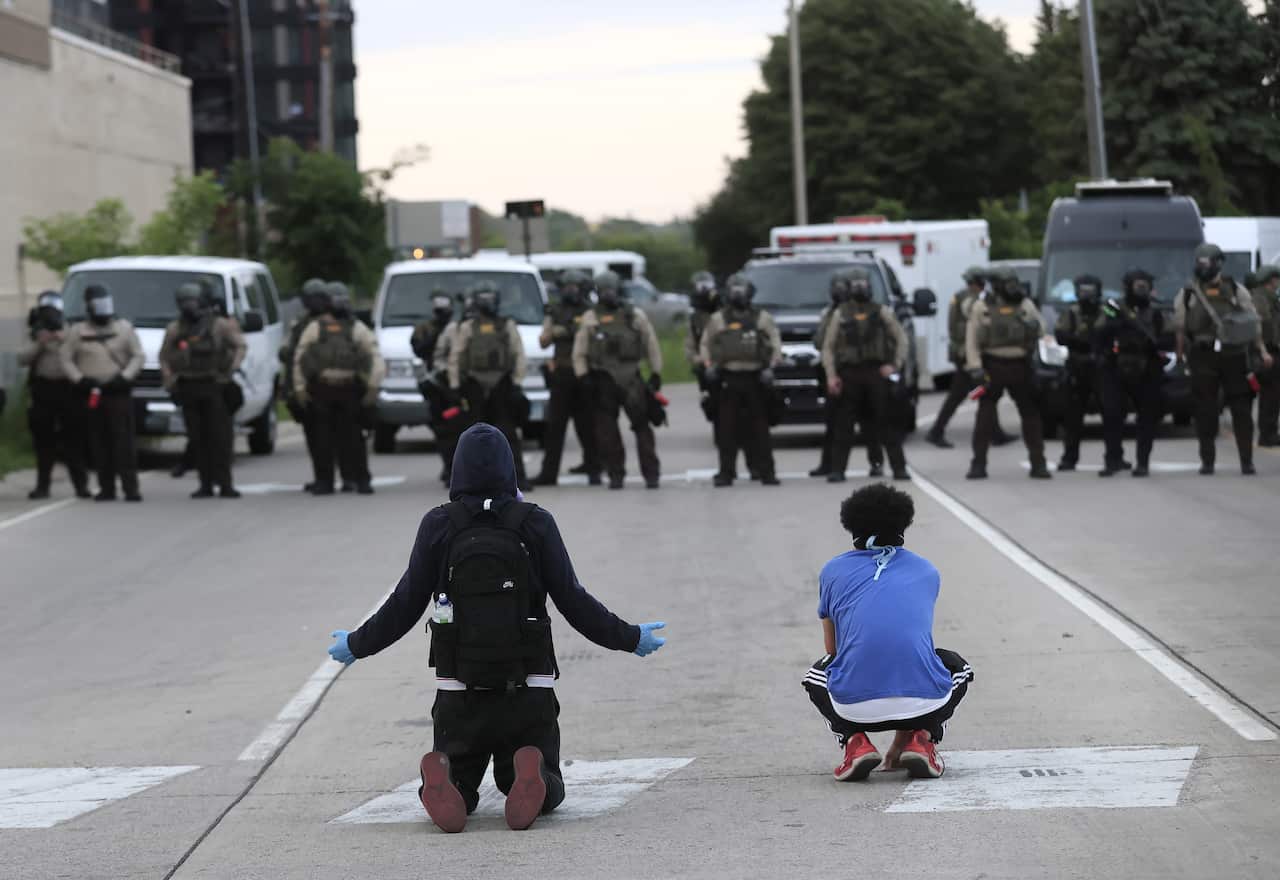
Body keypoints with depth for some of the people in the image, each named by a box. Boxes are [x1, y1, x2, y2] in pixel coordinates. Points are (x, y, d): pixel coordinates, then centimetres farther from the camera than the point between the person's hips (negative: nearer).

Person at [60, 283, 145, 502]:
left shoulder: (124, 328, 8)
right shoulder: (77, 332, 9)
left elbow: (138, 356, 5)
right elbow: (66, 359, 7)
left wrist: (125, 377, -9)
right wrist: (79, 379, -8)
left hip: (119, 392, -1)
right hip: (91, 393, 1)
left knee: (124, 440, -8)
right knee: (99, 442, 0)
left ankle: (130, 487, -10)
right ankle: (106, 487, 6)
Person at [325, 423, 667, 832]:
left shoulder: (439, 526, -2)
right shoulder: (536, 524, -3)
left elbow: (406, 604, 0)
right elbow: (572, 601, -2)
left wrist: (356, 645, 17)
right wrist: (631, 638, 13)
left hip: (459, 693, 0)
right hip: (529, 691, 0)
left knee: (459, 789, 15)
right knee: (545, 791, 16)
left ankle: (442, 778, -23)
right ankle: (530, 775, -23)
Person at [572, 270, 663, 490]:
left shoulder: (635, 315, 8)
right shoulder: (590, 318, 8)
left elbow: (651, 345, 11)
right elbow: (579, 351, 7)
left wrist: (656, 373, 7)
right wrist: (584, 376, -2)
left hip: (631, 377, -1)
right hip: (603, 379, 1)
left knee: (642, 425, -5)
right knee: (606, 430, 1)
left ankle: (651, 473, -2)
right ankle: (615, 474, 11)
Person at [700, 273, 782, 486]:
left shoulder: (762, 318, 9)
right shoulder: (717, 320, 10)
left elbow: (776, 344, 8)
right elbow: (705, 344, 14)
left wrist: (771, 366, -4)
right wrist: (708, 365, -1)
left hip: (756, 378, 0)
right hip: (728, 378, 0)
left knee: (760, 427, 1)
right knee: (727, 428, -2)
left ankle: (766, 471, 5)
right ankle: (726, 472, 2)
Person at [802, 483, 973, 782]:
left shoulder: (833, 571, 20)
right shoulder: (927, 571, 24)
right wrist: (899, 739, 49)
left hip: (855, 706, 0)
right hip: (923, 703, 0)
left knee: (817, 676, 35)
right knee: (957, 667, 36)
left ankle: (854, 741, 7)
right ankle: (922, 739, 8)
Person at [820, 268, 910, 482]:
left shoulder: (882, 312, 9)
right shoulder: (841, 314, 9)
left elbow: (901, 339, 11)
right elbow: (828, 347, 7)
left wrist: (895, 365, -3)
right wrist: (831, 375, -4)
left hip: (876, 372, 0)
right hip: (849, 373, 0)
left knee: (887, 423, -1)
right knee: (843, 424, -2)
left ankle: (899, 467, 1)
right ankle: (837, 469, 1)